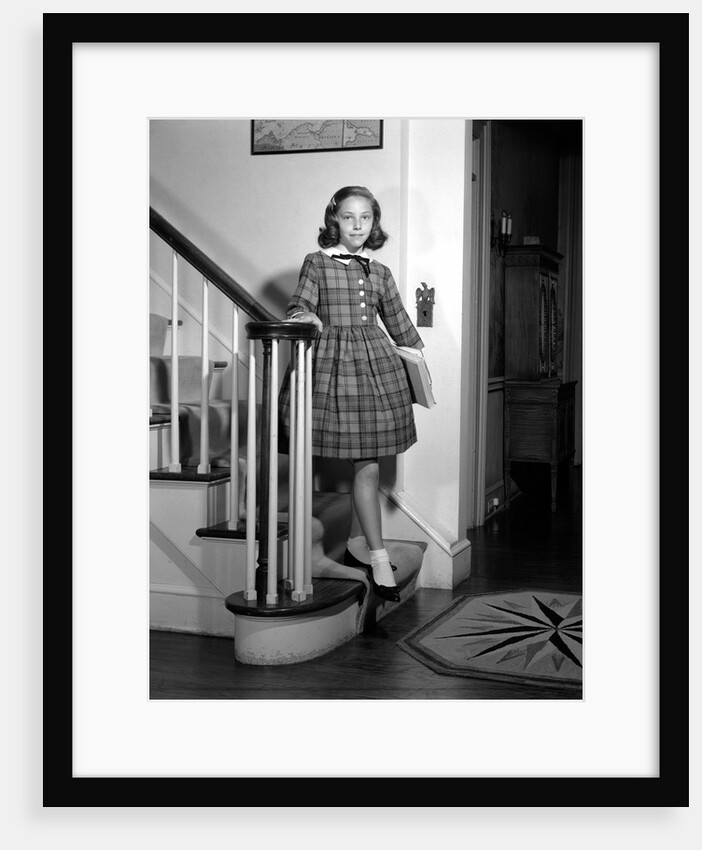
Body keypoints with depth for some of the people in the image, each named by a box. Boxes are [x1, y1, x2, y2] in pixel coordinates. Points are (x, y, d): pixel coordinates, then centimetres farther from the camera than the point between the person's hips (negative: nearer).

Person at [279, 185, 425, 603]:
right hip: (333, 361, -4)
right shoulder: (317, 263, 4)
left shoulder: (380, 272, 14)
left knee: (367, 464, 6)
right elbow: (301, 302, -6)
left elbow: (398, 320, 21)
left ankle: (357, 544, 22)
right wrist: (303, 315, -29)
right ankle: (379, 557, 0)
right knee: (367, 465, -7)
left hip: (376, 364, 4)